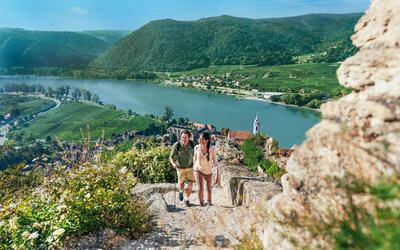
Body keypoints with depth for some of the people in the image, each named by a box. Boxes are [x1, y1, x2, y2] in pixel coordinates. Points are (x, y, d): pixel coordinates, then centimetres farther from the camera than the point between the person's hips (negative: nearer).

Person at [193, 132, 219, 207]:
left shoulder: (212, 149, -24)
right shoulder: (197, 147, -18)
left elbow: (215, 161, -18)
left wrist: (217, 175, -22)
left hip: (208, 172, 1)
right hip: (198, 170, -1)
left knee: (208, 187, 23)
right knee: (200, 189, -14)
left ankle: (209, 202, 51)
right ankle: (201, 204, 13)